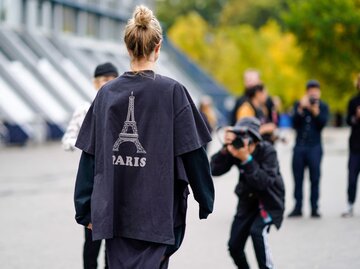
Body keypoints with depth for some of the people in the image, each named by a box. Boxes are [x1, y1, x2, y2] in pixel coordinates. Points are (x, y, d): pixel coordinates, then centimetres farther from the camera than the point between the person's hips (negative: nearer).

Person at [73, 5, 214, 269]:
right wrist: (206, 201, 6)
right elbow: (193, 153, -6)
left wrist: (85, 209, 11)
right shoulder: (172, 91, -8)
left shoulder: (107, 93, 2)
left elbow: (90, 156, 3)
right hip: (158, 212, -3)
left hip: (114, 211, 4)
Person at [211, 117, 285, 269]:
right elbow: (214, 170, -20)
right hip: (248, 199, 5)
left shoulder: (267, 151, -24)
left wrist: (246, 159, -41)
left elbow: (264, 182, -34)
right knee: (234, 246, 2)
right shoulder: (235, 149, -13)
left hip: (269, 201, -5)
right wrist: (225, 149, -32)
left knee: (257, 231, -29)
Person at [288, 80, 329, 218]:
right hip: (299, 146, 1)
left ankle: (314, 208, 0)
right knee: (298, 178, 1)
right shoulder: (298, 105, 8)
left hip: (314, 147, -1)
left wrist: (315, 111, -21)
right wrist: (301, 109, -16)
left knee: (315, 178, -3)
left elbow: (322, 123, -8)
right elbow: (295, 123, -4)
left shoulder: (323, 107, 6)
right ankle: (298, 207, 6)